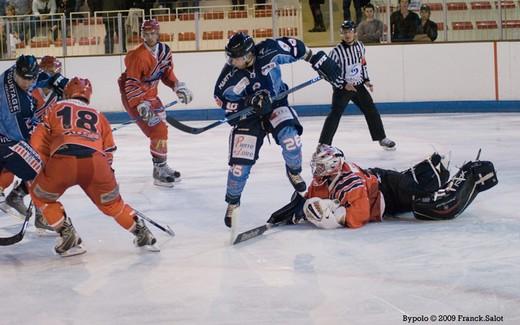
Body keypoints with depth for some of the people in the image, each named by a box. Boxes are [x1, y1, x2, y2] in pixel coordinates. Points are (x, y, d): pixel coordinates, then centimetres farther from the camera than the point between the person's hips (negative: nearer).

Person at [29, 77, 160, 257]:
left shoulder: (56, 109, 27)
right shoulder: (98, 115, 32)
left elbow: (38, 142, 20)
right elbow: (108, 150, 31)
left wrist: (43, 169, 31)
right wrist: (107, 174, 45)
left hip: (62, 161, -2)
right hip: (96, 162, 2)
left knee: (41, 196, 25)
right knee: (111, 203, 27)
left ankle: (69, 238, 17)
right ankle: (143, 234, 26)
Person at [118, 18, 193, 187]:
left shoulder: (164, 50, 0)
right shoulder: (139, 56, -26)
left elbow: (167, 72, 16)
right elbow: (131, 84, -26)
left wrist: (178, 86, 5)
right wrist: (140, 105, -33)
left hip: (150, 95, 9)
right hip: (133, 96, -9)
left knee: (161, 128, 17)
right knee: (158, 130, -14)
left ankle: (162, 167, 33)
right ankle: (159, 173, -7)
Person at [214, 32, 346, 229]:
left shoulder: (269, 51, -26)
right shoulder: (230, 75, -26)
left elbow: (296, 47, -10)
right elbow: (222, 100, -15)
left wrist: (320, 62, -6)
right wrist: (249, 103, -29)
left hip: (276, 104, 0)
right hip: (248, 114, 0)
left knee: (290, 138, -27)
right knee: (240, 163, -7)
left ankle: (294, 171, 7)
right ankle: (233, 201, 20)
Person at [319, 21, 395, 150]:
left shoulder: (360, 46, 1)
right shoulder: (337, 51, -18)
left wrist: (366, 80, 9)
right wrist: (344, 85, -20)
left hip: (358, 86, 6)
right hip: (342, 88, -6)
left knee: (371, 111, 10)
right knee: (335, 114, -15)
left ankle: (382, 139, 24)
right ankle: (323, 144, -13)